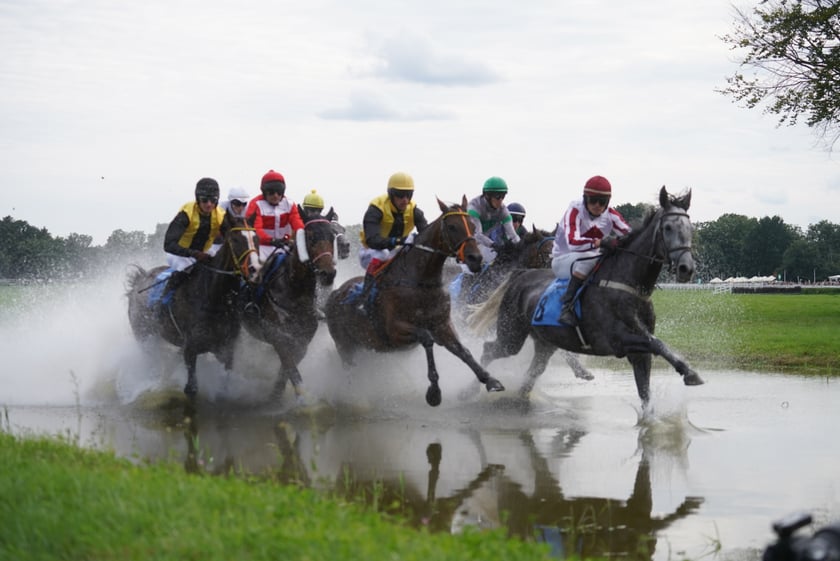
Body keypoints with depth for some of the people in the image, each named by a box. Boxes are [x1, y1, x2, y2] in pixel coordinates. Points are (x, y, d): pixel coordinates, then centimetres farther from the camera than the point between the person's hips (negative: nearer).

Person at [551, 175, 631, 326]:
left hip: (592, 260, 6)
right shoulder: (575, 211, -20)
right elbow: (572, 242, -35)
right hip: (562, 261, -6)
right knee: (588, 258, -38)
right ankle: (566, 305, -34)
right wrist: (601, 242, -47)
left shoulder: (611, 216, -3)